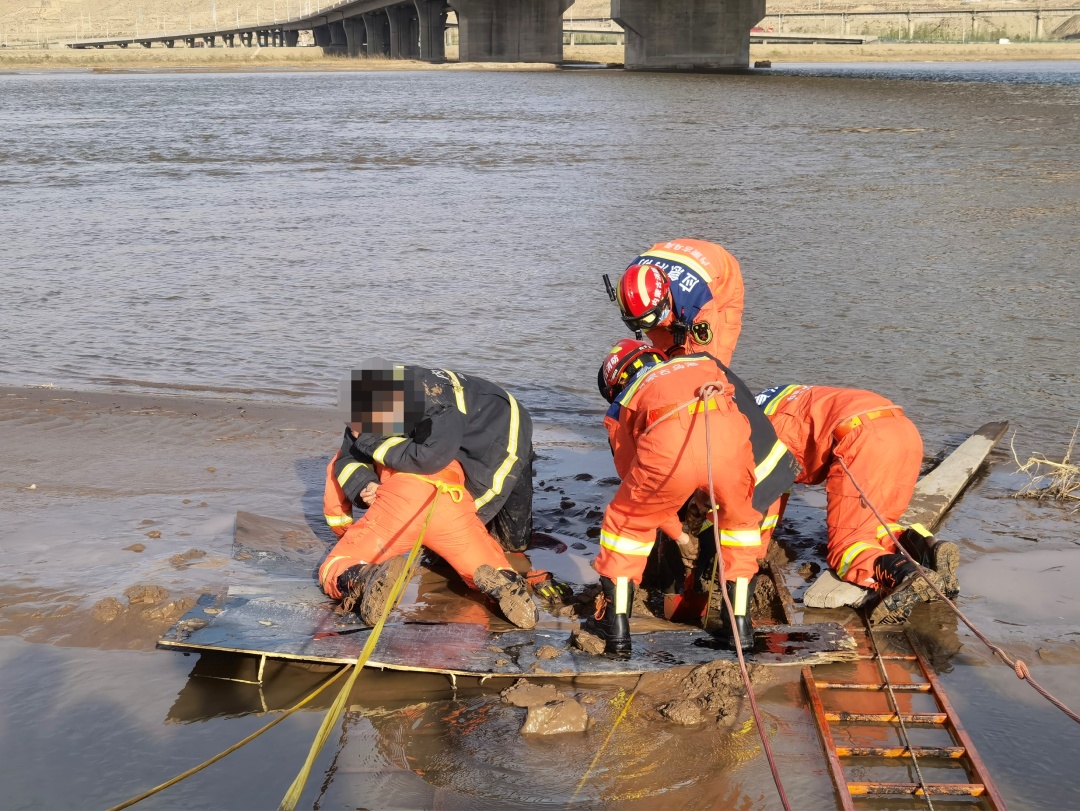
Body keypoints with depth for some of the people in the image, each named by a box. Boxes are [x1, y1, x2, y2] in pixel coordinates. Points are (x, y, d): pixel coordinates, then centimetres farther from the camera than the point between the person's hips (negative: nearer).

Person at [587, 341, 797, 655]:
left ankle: (616, 624, 29)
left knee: (626, 522, 28)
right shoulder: (703, 362, 40)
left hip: (666, 446, -1)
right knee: (741, 519, 31)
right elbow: (751, 413, 28)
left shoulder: (622, 404, 36)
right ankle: (740, 622, 31)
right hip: (727, 437, 1)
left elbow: (633, 476, 39)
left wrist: (674, 528, 52)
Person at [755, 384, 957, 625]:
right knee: (873, 526, 24)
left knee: (845, 546, -1)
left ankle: (904, 575, -30)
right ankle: (925, 546, -4)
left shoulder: (772, 426, 15)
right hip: (907, 432, 8)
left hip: (867, 441, -8)